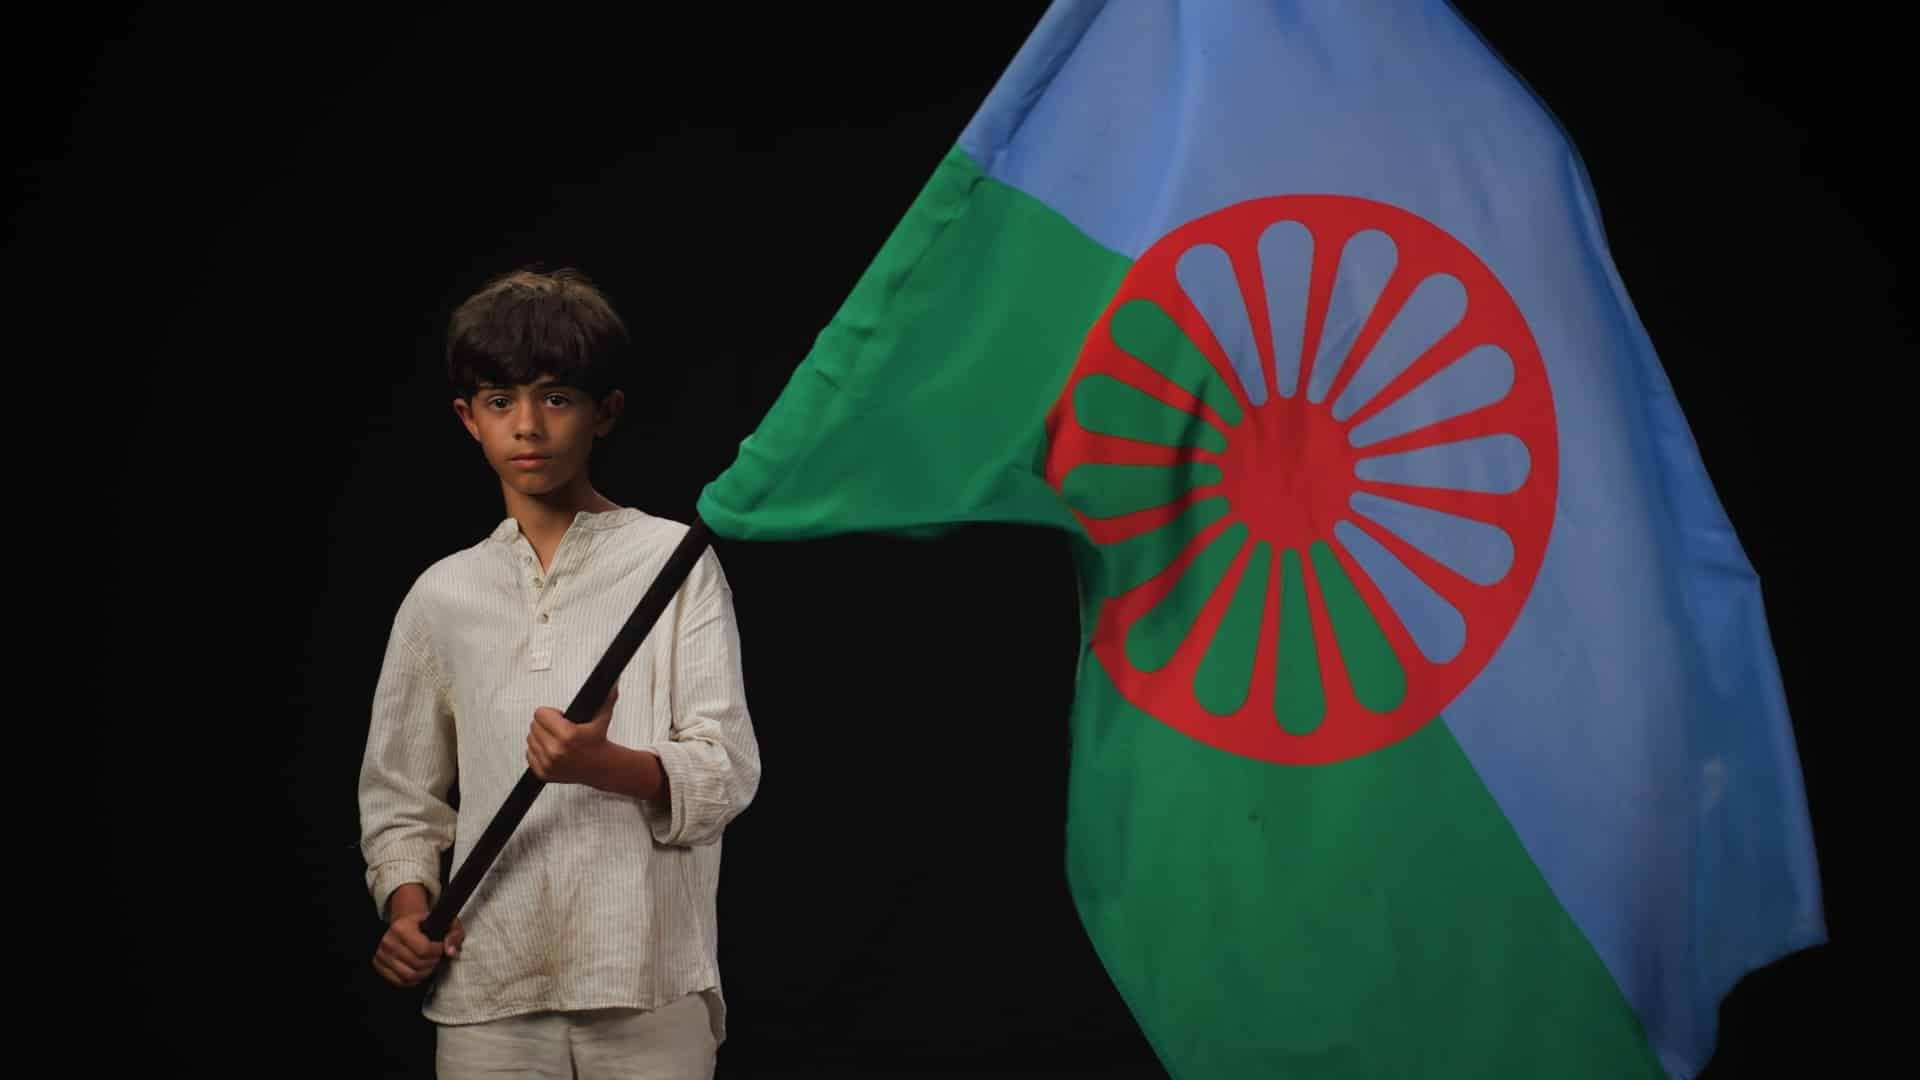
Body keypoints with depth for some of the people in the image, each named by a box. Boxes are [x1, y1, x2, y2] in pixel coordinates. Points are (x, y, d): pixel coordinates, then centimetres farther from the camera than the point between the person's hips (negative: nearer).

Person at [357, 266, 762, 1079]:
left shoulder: (673, 562, 3)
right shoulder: (442, 597, 13)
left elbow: (726, 772, -5)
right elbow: (402, 797, 17)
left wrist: (603, 765, -23)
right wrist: (407, 905, -3)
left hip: (648, 989, -2)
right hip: (488, 992, 3)